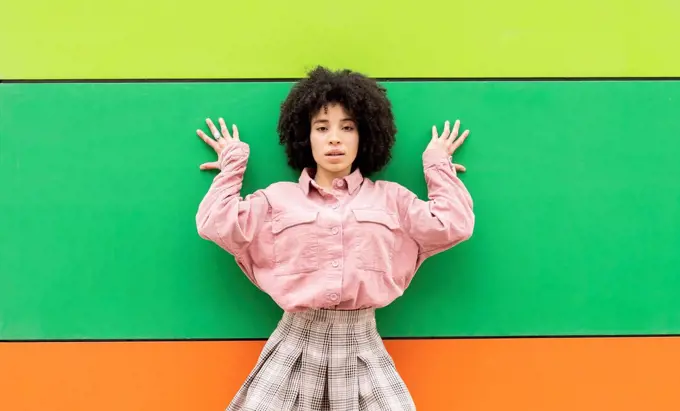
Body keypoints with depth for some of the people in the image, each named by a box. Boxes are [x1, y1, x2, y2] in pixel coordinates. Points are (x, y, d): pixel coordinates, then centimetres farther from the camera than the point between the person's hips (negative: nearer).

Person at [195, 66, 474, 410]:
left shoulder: (390, 198, 11)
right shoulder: (279, 197, 10)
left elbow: (453, 226, 5)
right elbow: (215, 225, 1)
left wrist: (438, 165, 14)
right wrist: (232, 164, 13)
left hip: (362, 346, 1)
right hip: (296, 346, 0)